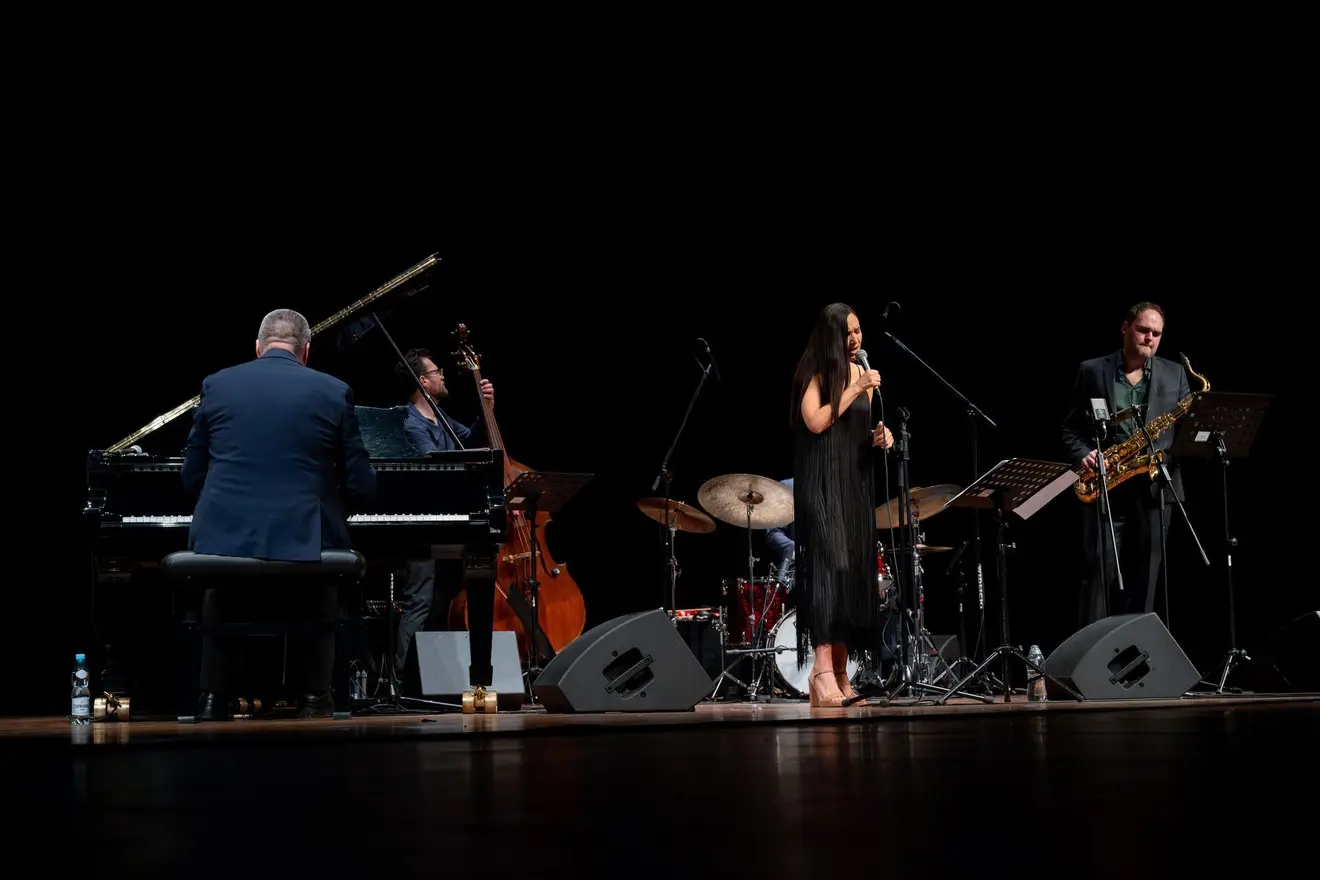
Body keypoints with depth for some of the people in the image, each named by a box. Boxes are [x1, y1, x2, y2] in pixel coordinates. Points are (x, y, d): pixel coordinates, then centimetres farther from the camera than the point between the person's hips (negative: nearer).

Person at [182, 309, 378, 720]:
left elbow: (193, 477, 11)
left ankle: (213, 701, 25)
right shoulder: (334, 392, 2)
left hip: (224, 539, 1)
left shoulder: (217, 384, 7)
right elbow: (361, 487, 4)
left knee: (220, 603, 34)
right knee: (322, 600, 32)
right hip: (302, 543, -1)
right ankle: (314, 699, 19)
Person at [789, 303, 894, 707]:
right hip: (822, 486, -7)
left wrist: (878, 437, 2)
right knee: (830, 566, -19)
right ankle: (822, 668, -23)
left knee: (855, 572, 3)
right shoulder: (815, 373, -4)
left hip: (855, 485, 7)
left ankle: (841, 673, 5)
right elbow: (816, 422, -17)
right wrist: (854, 389, -15)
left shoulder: (862, 374, 15)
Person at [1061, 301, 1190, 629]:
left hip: (1155, 486, 2)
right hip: (1104, 487, -2)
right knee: (1099, 572, -7)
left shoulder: (1174, 374, 12)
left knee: (1145, 575, 3)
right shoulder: (1091, 371, 7)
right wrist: (1082, 456, -11)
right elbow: (1071, 427, 7)